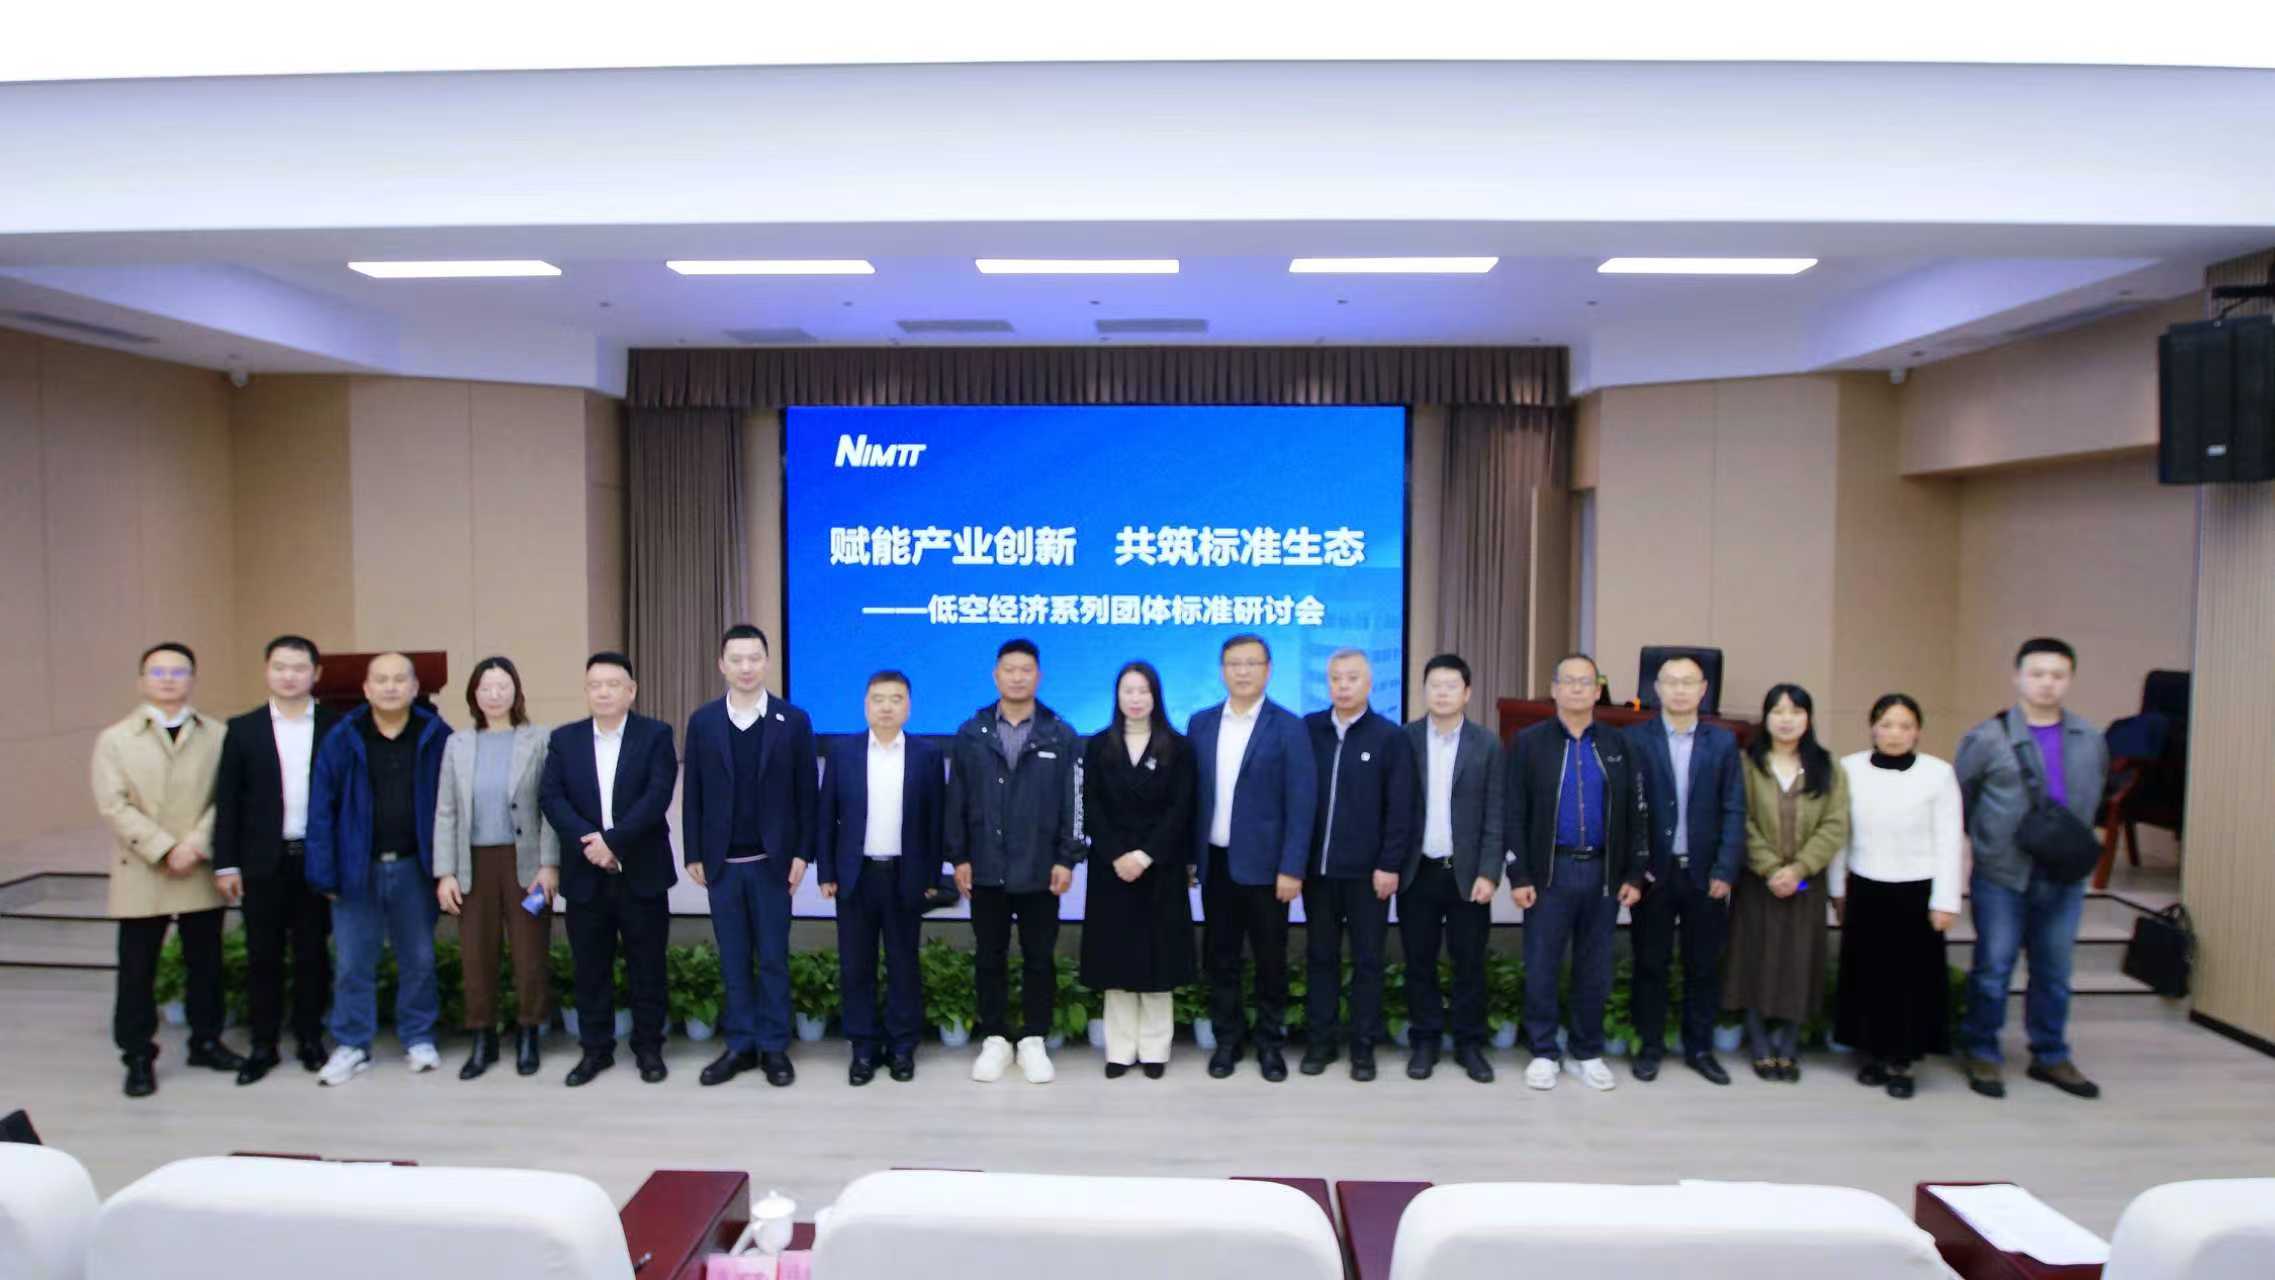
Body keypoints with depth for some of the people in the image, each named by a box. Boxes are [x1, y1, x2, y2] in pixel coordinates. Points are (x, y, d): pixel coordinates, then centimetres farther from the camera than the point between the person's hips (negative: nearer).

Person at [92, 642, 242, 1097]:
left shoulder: (216, 736, 4)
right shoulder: (115, 739, 2)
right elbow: (113, 805, -7)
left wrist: (197, 843, -16)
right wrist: (165, 849, -16)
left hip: (202, 873, 1)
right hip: (142, 876, -1)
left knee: (205, 963, 11)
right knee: (137, 970, 5)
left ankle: (205, 1042, 26)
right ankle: (138, 1057, 16)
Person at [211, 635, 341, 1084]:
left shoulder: (336, 727, 1)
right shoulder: (243, 729, 3)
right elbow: (227, 800, 2)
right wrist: (225, 863, -3)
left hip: (317, 858, 0)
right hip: (262, 860, 1)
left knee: (312, 953, 8)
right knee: (262, 955, 7)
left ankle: (310, 1038, 20)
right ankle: (263, 1045, 17)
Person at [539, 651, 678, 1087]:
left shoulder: (656, 735, -1)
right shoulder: (564, 739, 7)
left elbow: (657, 796, -13)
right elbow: (550, 797, -3)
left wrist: (613, 842, -20)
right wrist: (588, 841, -18)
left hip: (641, 873, -2)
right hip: (585, 875, 2)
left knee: (647, 966, 6)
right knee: (590, 967, 10)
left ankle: (648, 1047, 18)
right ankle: (595, 1049, 22)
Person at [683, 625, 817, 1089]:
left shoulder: (793, 720, -2)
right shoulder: (702, 721, 3)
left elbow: (805, 793, -2)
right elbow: (693, 793, 5)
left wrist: (801, 854, -6)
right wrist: (694, 855, 1)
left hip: (772, 860, -2)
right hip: (721, 862, 2)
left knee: (773, 958, 5)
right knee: (733, 960, 9)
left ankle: (774, 1047, 15)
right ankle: (739, 1045, 19)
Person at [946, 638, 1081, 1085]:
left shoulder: (1060, 735, 0)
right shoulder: (971, 733, 3)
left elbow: (1071, 802, -1)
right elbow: (957, 801, 4)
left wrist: (1067, 859, -6)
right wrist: (958, 857, -1)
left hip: (1039, 870, -1)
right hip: (986, 868, 1)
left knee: (1039, 958, 7)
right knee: (989, 957, 9)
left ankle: (1033, 1042, 18)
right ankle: (994, 1040, 20)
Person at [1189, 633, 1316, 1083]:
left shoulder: (1288, 727, -6)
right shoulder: (1200, 723, 6)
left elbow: (1301, 803, -9)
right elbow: (1192, 794, 8)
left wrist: (1291, 868, -14)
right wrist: (1188, 855, 4)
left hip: (1264, 864, -3)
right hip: (1215, 862, 3)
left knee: (1270, 958, 7)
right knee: (1219, 957, 10)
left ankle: (1269, 1041, 22)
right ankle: (1228, 1037, 24)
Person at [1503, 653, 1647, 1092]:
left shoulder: (1618, 745, 7)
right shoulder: (1529, 742, -1)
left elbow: (1636, 813, 7)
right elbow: (1513, 814, -4)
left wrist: (1635, 873, 0)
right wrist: (1518, 875, -9)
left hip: (1604, 872, 2)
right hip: (1550, 871, -2)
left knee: (1595, 969, 10)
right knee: (1541, 968, 3)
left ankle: (1587, 1053, 22)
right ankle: (1544, 1053, 16)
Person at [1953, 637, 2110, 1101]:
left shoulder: (2090, 740, 4)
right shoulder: (1987, 738, -9)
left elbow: (2093, 800, 16)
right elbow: (1959, 801, 0)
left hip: (2064, 879, 4)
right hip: (2000, 877, -4)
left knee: (2055, 972, 14)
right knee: (1992, 970, 4)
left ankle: (2051, 1057, 28)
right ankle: (1981, 1054, 18)